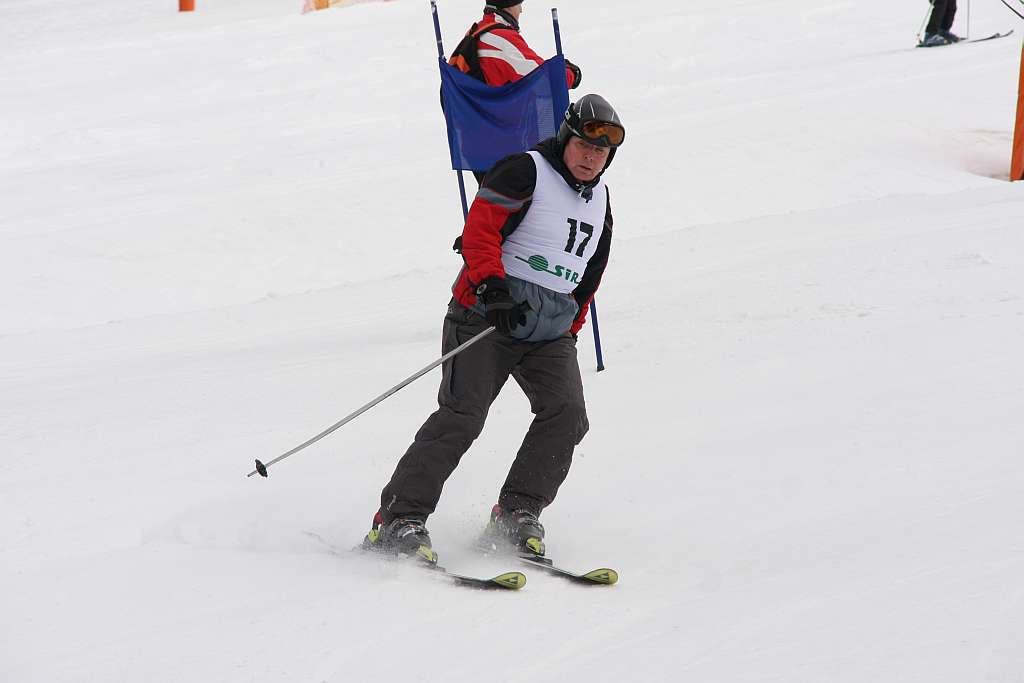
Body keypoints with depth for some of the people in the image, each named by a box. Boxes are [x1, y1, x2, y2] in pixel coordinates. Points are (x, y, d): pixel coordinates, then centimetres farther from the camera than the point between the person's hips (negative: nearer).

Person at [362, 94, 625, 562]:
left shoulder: (600, 202, 19)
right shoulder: (525, 172, -4)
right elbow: (479, 229, -14)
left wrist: (570, 329, 25)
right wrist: (492, 283, -27)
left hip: (549, 332, 6)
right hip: (490, 314, -6)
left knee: (567, 414, -15)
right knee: (461, 417, -17)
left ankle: (517, 515, -8)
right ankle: (399, 519, -16)